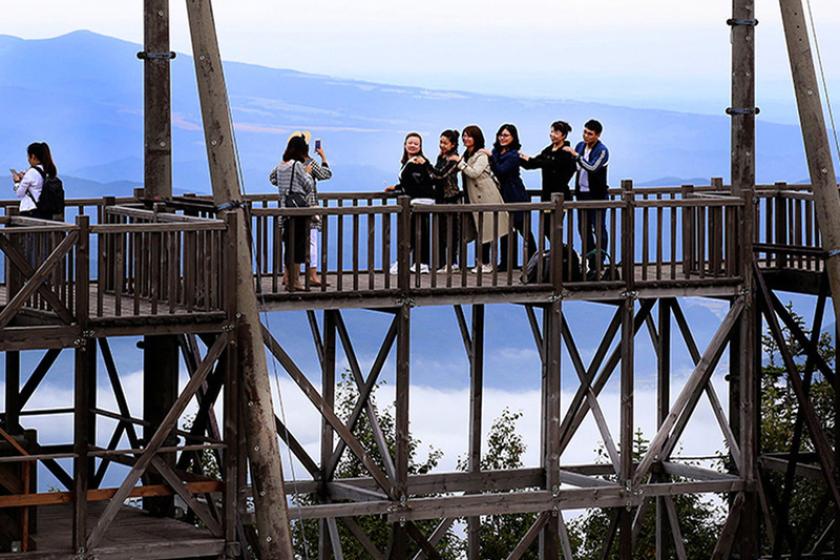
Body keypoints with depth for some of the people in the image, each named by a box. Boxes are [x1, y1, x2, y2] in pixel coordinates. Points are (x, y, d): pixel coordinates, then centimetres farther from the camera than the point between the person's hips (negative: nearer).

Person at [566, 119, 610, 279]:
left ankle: (598, 266, -4)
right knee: (584, 229, 10)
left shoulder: (602, 151, -14)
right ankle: (590, 264, 18)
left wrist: (576, 155, -29)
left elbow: (592, 168, -29)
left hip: (597, 195, -7)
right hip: (582, 193, 7)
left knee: (599, 230, -4)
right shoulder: (580, 146, 7)